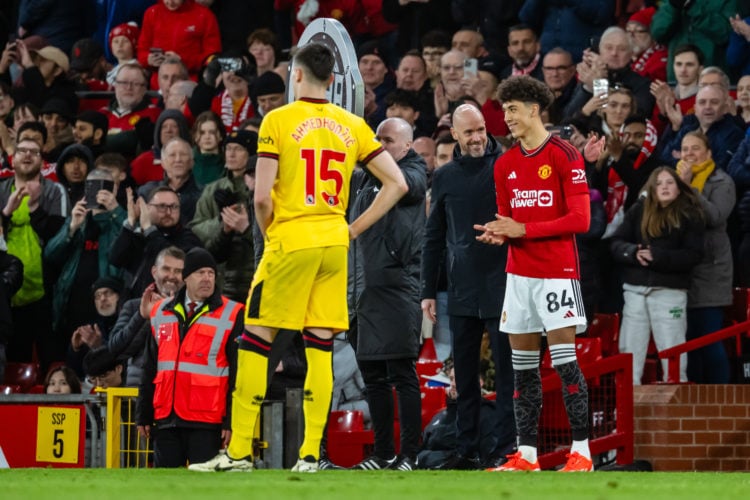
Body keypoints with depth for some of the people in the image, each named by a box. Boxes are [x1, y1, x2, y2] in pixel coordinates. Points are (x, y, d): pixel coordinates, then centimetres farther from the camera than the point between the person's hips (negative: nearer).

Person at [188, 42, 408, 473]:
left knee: (256, 341, 3)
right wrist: (354, 228, 9)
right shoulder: (353, 126, 7)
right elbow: (397, 184, 6)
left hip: (291, 242, -4)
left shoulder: (278, 121, -5)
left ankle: (240, 451, 2)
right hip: (335, 244, 4)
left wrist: (270, 231, 8)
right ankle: (311, 452, 3)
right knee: (320, 347, 6)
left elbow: (262, 197, -11)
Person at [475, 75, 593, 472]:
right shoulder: (505, 164, 12)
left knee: (565, 361, -10)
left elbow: (579, 219, -13)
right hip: (519, 272, 6)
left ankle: (581, 451, -6)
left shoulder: (564, 156, -8)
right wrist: (497, 233, -5)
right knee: (522, 363, 5)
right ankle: (526, 454, 8)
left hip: (558, 272, -6)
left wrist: (523, 230, -16)